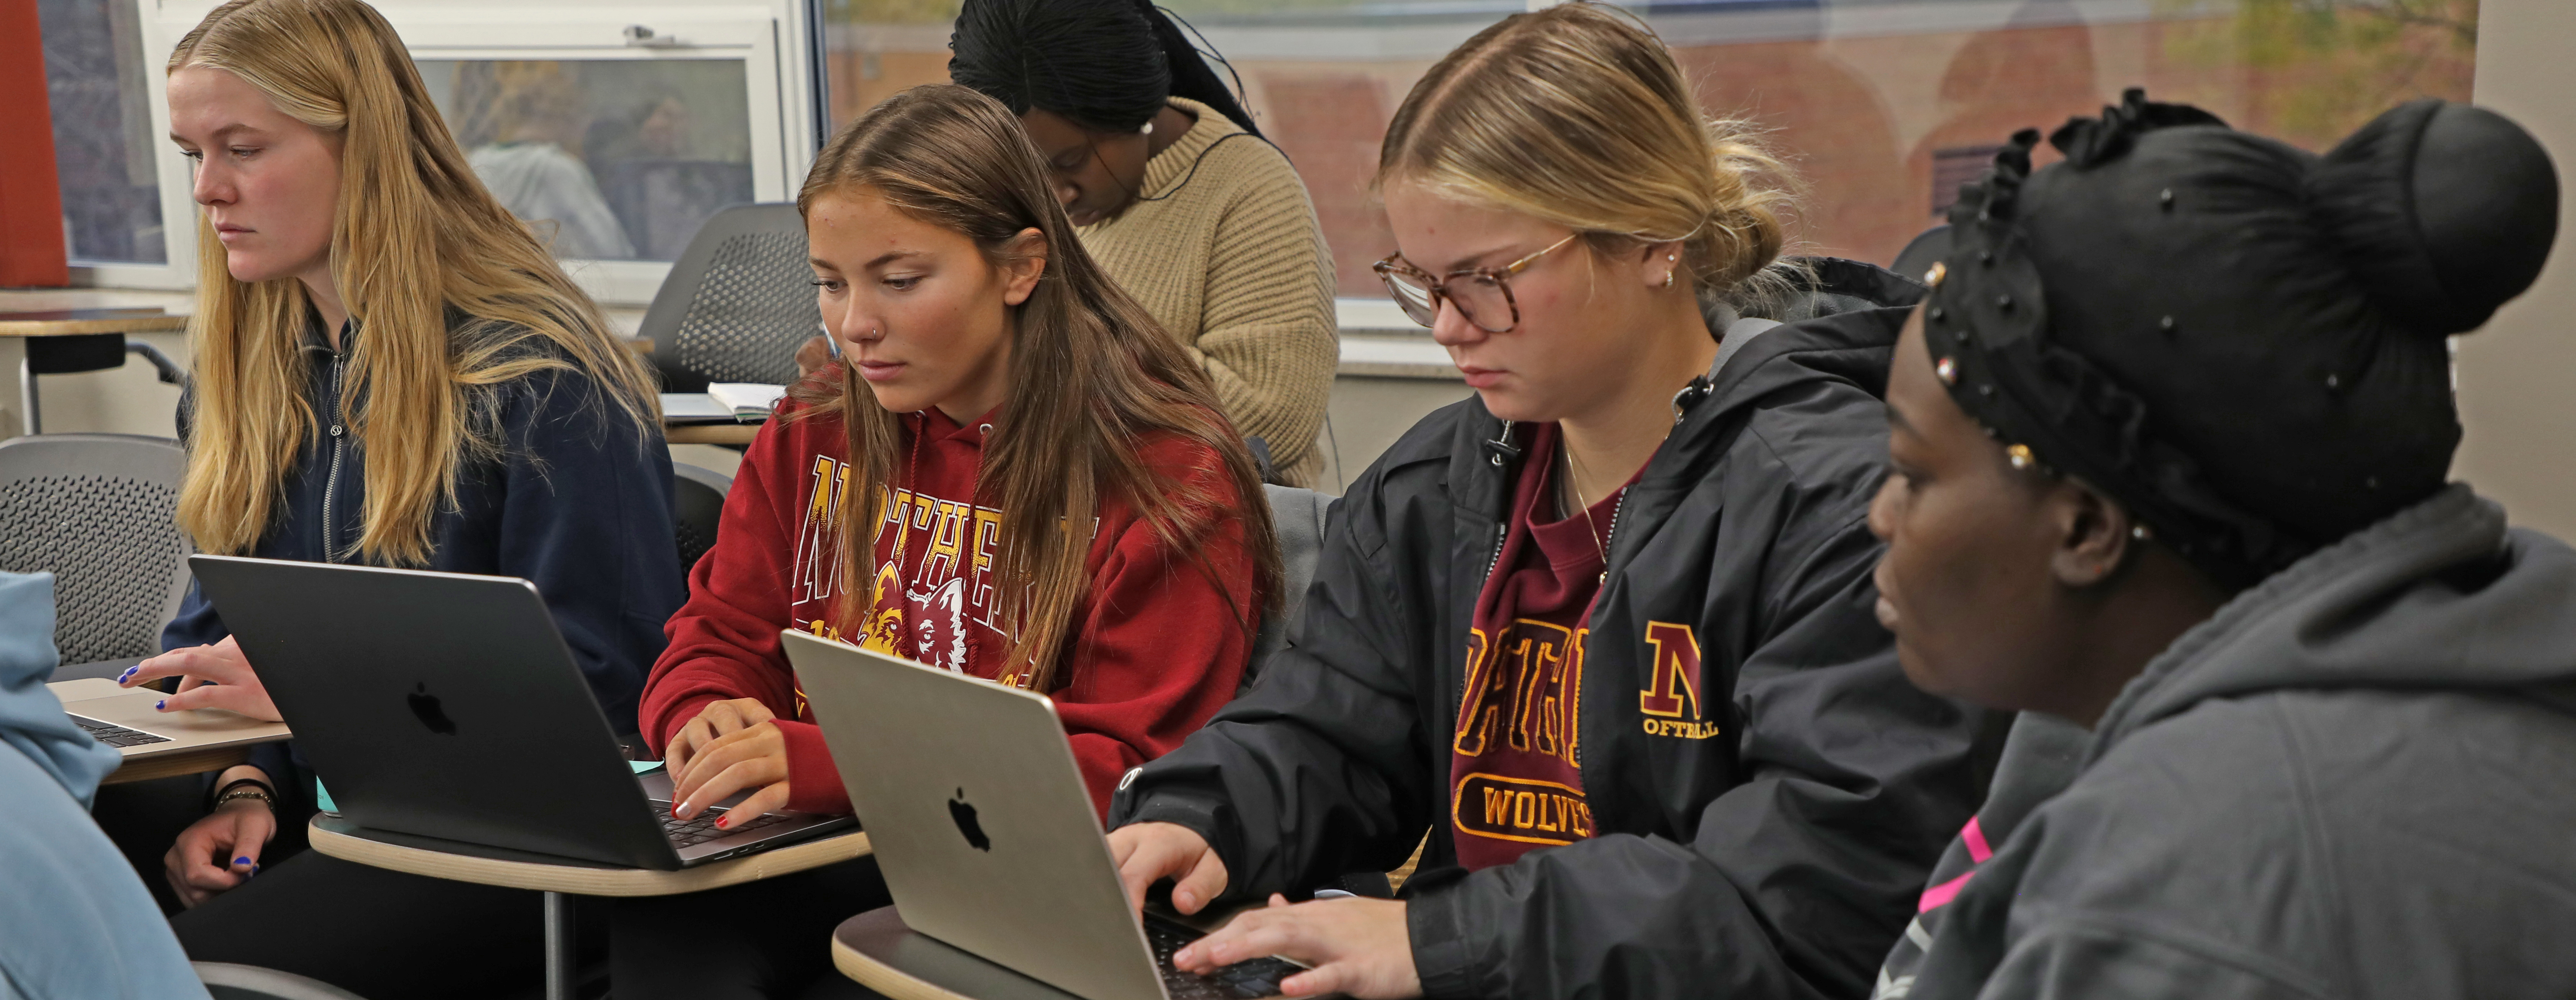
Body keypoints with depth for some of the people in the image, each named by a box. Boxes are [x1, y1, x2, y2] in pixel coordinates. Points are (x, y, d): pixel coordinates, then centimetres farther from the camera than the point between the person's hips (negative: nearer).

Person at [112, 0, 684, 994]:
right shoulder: (245, 371, 14)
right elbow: (216, 623, 16)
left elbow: (606, 675, -13)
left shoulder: (539, 373, -9)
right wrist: (244, 787, -6)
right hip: (312, 812, 6)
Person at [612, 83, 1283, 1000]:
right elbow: (717, 642, 17)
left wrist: (827, 768, -24)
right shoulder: (813, 435, 11)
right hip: (818, 859, 4)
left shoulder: (1169, 479, -6)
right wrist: (706, 720, -10)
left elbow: (1124, 771, -13)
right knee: (663, 926, -29)